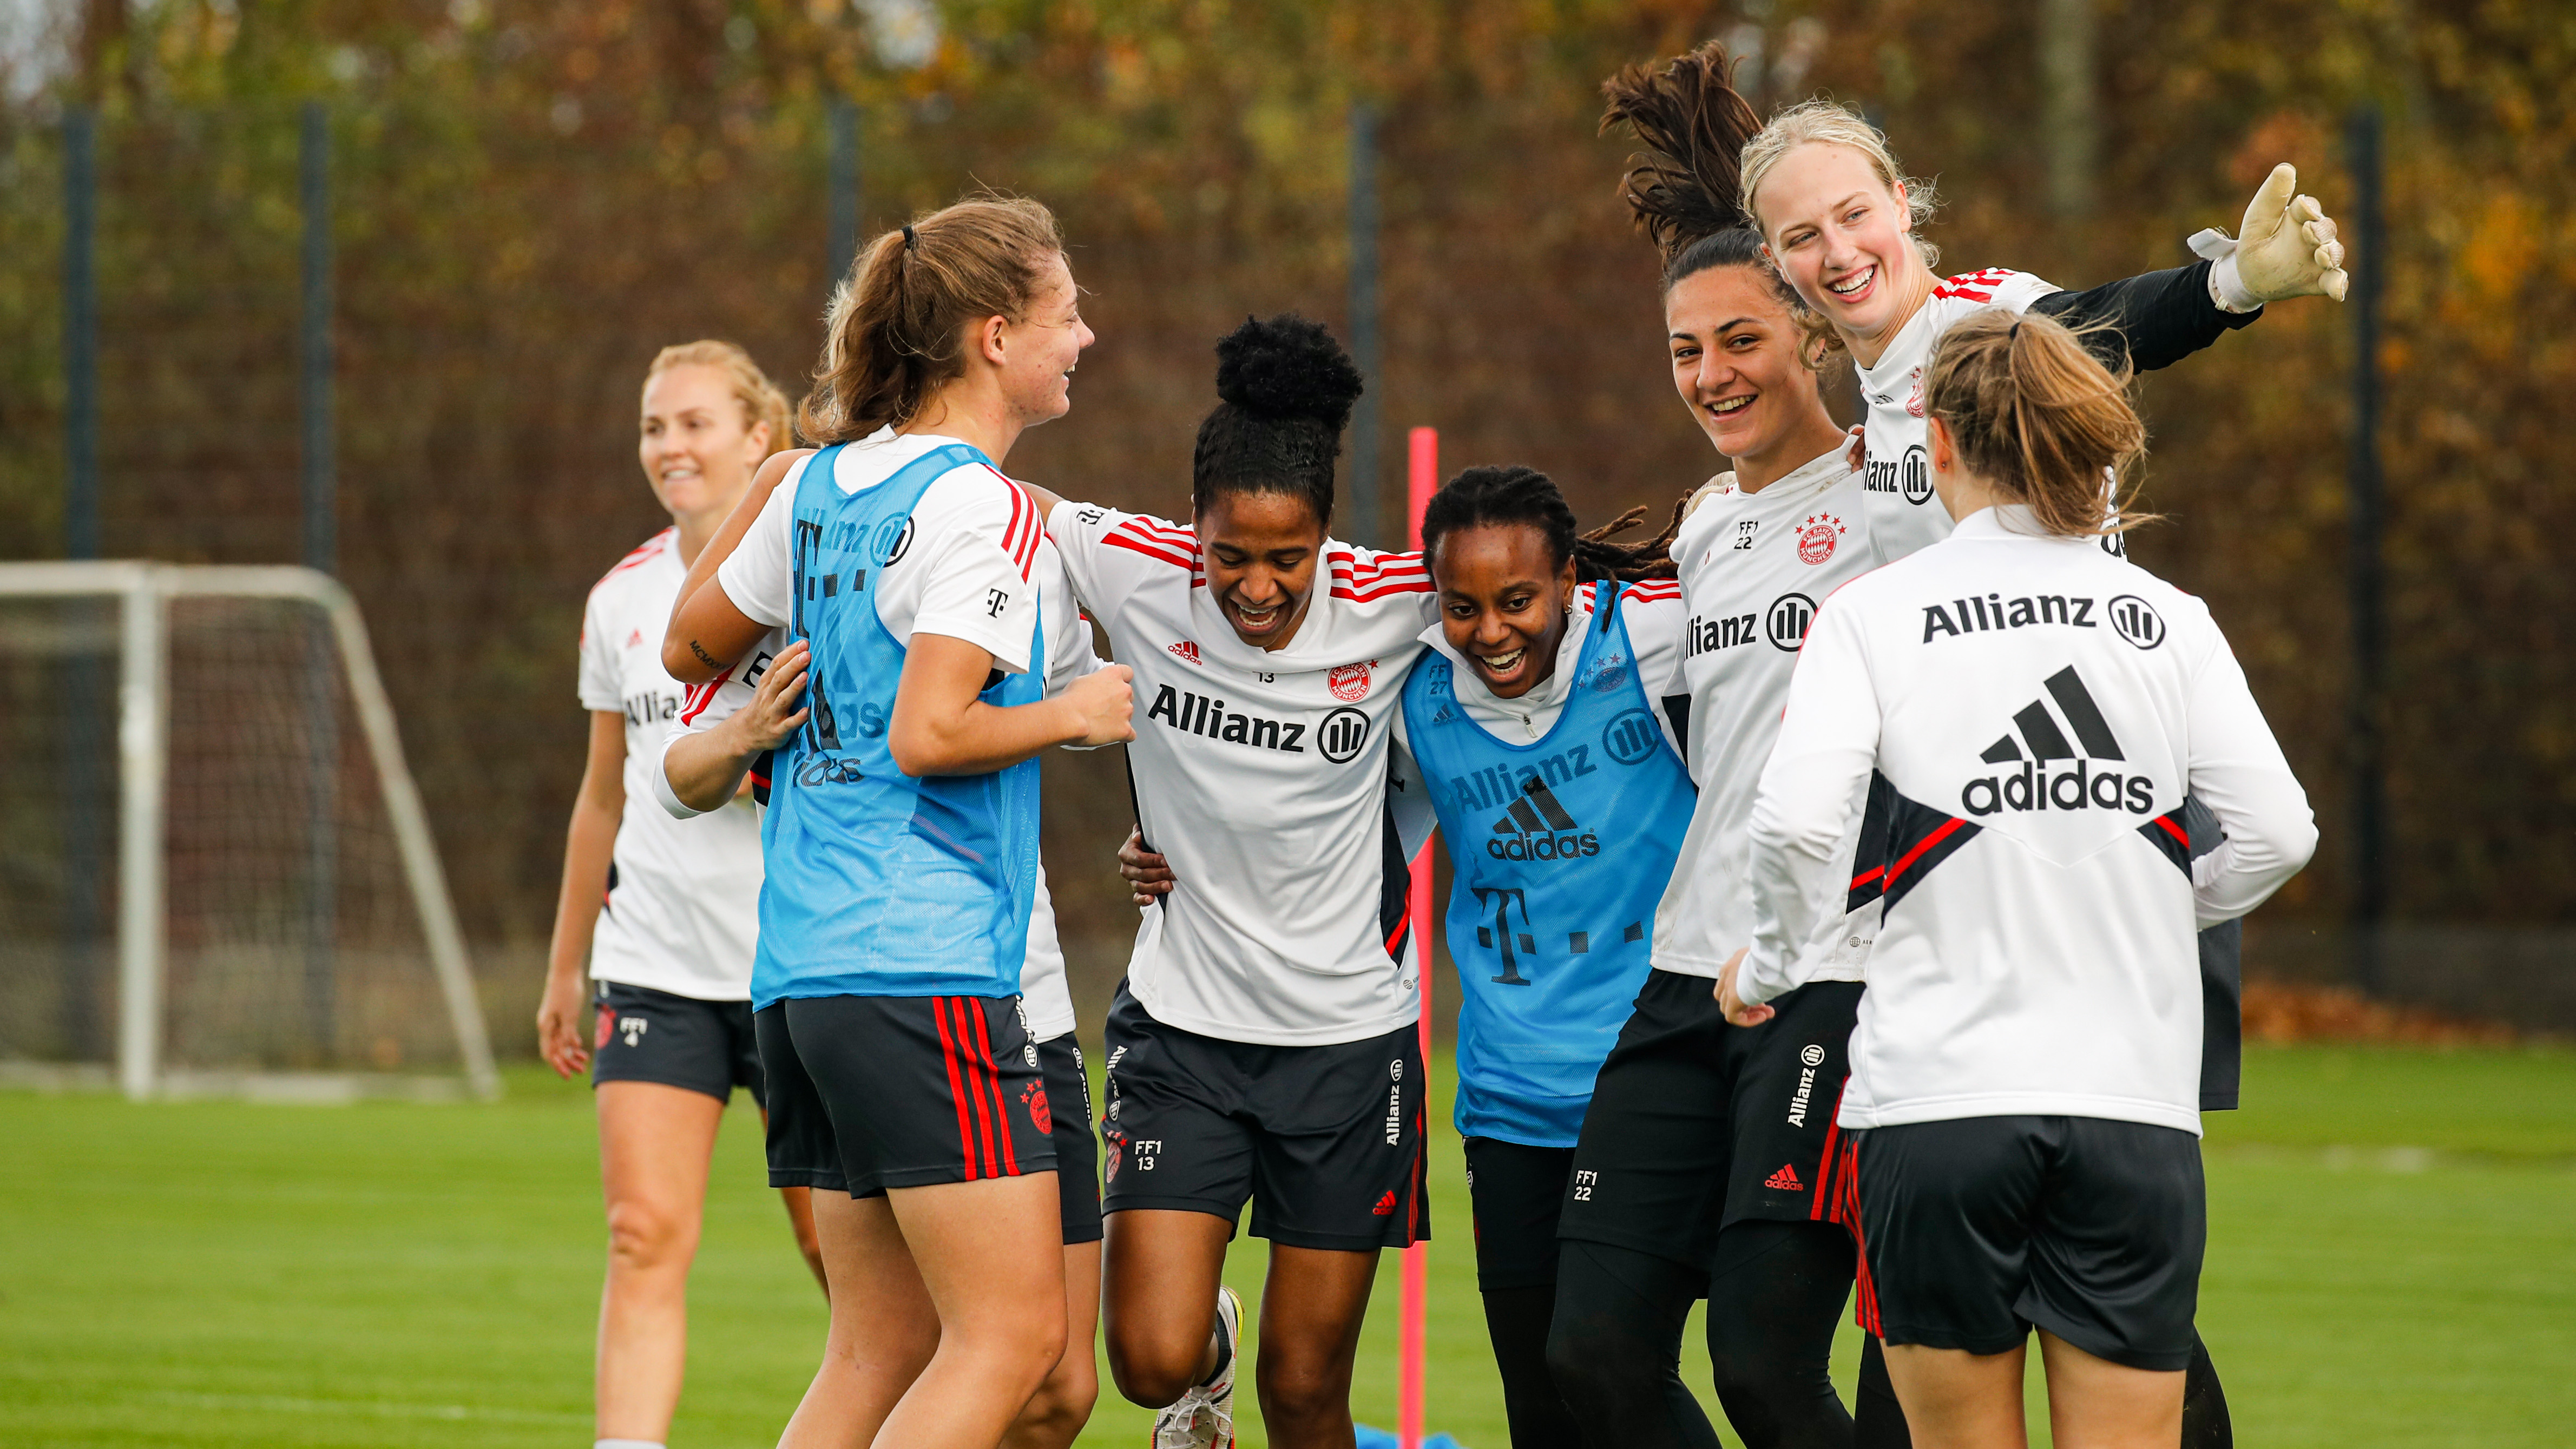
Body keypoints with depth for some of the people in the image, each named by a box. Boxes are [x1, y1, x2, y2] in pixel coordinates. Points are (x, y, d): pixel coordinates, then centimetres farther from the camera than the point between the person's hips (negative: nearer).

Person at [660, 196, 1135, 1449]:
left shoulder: (815, 483, 13)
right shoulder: (981, 509, -11)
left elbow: (691, 648, 24)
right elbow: (928, 732, -19)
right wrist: (1071, 714, -5)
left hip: (802, 964, 9)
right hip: (927, 969, -9)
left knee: (881, 1347, 10)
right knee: (1011, 1332, -8)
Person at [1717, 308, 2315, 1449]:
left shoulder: (1874, 614, 0)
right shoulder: (2166, 619, 8)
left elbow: (1795, 821, -13)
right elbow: (2278, 831, 3)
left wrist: (1767, 966, 6)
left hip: (1936, 1101, -1)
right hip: (2137, 1101, 2)